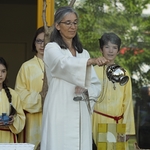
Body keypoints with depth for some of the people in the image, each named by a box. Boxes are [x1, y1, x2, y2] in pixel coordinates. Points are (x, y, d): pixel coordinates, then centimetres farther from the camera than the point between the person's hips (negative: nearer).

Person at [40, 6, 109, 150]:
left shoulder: (83, 53, 18)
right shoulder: (52, 49, -1)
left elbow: (96, 86, 15)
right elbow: (65, 64, -23)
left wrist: (85, 89, -8)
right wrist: (92, 61, -39)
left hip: (81, 114, 5)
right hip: (60, 113, -5)